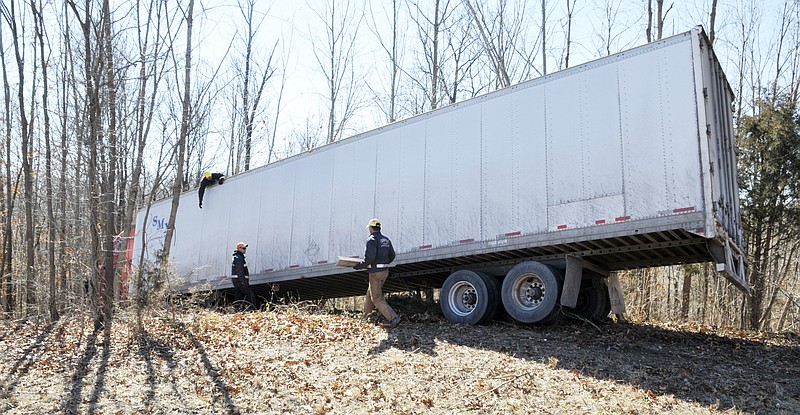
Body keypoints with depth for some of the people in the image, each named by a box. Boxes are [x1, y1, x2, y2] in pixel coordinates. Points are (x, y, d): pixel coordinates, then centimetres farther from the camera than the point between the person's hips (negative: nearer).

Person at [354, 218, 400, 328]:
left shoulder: (371, 240, -13)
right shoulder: (386, 240, 12)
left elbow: (369, 257, -23)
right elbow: (392, 256, 14)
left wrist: (360, 266, -11)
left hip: (375, 272, -9)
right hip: (385, 270, 9)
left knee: (377, 298, -5)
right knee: (370, 294, 21)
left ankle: (393, 318, -15)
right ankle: (366, 317, 28)